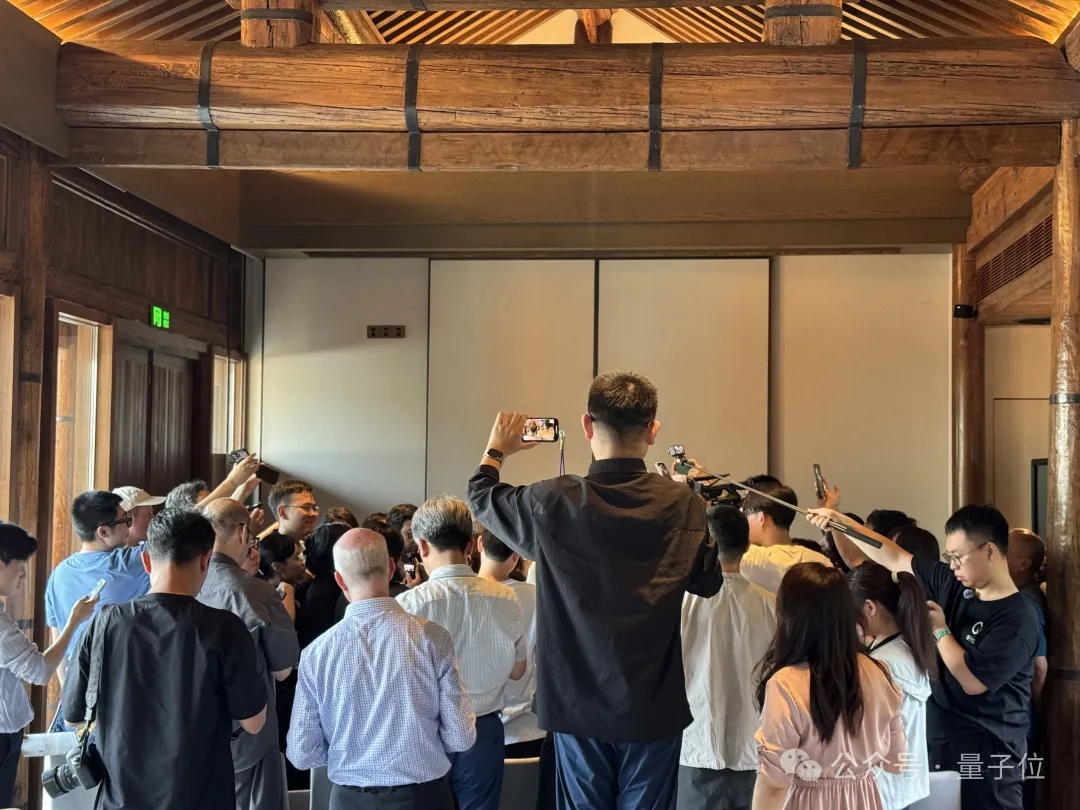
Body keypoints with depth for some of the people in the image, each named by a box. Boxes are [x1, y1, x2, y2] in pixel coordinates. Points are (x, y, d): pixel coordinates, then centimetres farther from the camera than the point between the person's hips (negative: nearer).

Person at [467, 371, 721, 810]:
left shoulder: (554, 502, -12)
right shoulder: (683, 503, -9)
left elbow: (481, 496, 7)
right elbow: (708, 582, 6)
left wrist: (497, 447, 27)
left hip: (578, 704, 0)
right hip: (655, 707, 1)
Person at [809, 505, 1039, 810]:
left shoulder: (1018, 618, -18)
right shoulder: (951, 583, 2)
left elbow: (973, 682, -21)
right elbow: (895, 559, 8)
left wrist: (939, 630, -10)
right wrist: (842, 522, 4)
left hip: (988, 750, -7)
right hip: (940, 739, 7)